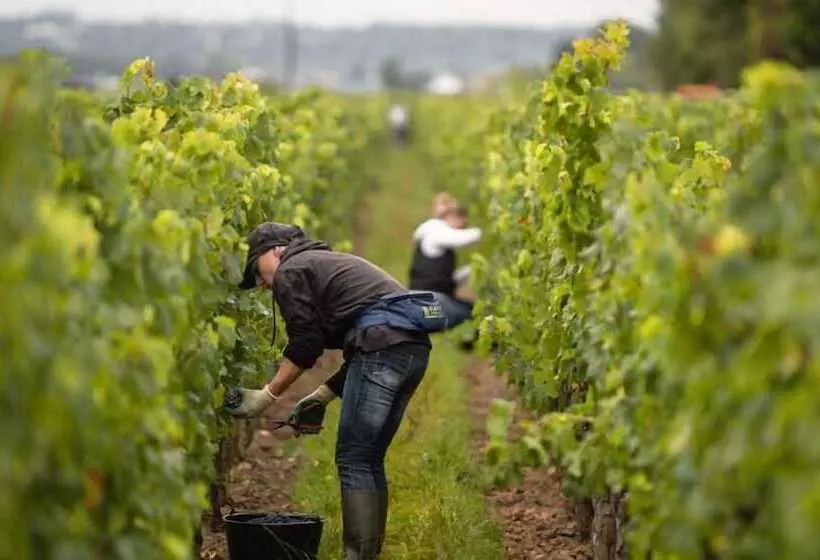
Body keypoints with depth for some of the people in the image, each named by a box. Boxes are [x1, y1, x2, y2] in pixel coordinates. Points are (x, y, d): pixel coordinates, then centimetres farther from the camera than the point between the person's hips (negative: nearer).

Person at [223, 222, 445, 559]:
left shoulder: (290, 271, 6)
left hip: (383, 344, -9)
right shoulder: (329, 264, 33)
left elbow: (305, 346, -3)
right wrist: (325, 394, 26)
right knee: (369, 459, 14)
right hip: (414, 344, 9)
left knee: (353, 460, -6)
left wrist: (266, 396, 4)